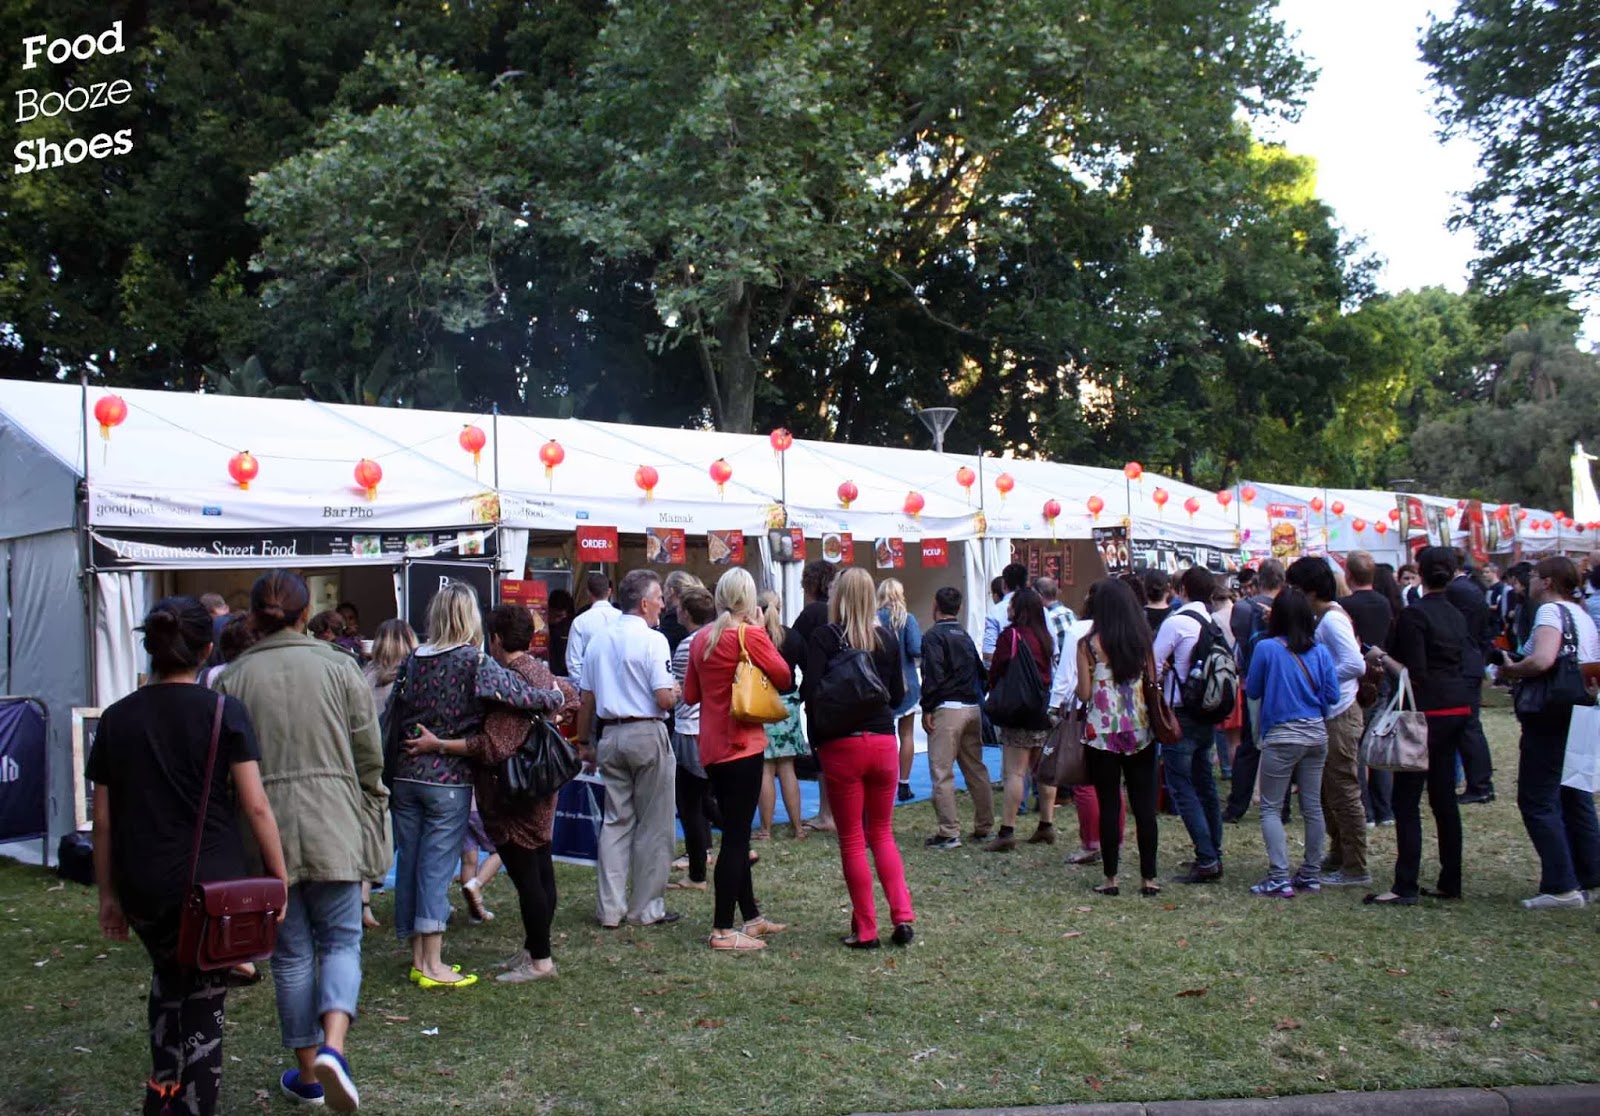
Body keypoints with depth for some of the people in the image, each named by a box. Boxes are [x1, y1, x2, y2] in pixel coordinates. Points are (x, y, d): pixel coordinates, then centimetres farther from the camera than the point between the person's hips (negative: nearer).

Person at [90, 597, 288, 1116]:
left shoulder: (116, 719, 1)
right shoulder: (224, 712, -9)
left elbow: (103, 819, 5)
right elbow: (255, 806, -11)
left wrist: (108, 893, 14)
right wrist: (280, 876, -2)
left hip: (142, 889, 3)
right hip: (212, 883, -3)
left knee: (167, 980, 27)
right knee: (204, 1004, 9)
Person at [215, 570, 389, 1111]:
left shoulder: (233, 678, -1)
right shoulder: (339, 667, -3)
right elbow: (369, 755, -1)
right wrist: (372, 807, 16)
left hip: (266, 828, 1)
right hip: (333, 826, -1)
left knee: (292, 953, 12)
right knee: (341, 941, 9)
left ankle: (308, 1072, 21)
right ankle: (332, 1046, -13)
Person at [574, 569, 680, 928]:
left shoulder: (598, 639, 7)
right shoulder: (653, 640, -12)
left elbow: (586, 698, 11)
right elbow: (664, 699, -18)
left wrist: (584, 742, 20)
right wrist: (676, 693, 5)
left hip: (610, 735, 6)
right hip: (647, 734, -6)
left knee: (616, 821, 13)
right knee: (653, 825, 5)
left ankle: (610, 908, 13)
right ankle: (645, 908, 10)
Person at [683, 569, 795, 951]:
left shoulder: (702, 638, 7)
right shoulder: (750, 635, -13)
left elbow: (690, 694, 12)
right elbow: (784, 678, -6)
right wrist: (762, 631, 0)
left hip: (711, 748, 7)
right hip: (742, 745, -7)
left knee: (736, 832, 16)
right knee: (736, 836, -3)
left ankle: (751, 916, 26)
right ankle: (723, 930, -1)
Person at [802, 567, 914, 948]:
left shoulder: (823, 638, -8)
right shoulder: (888, 638, 2)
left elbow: (810, 691, -14)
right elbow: (898, 694, 8)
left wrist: (817, 733, 2)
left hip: (841, 745, -3)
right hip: (884, 742, 3)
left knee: (852, 840, 6)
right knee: (882, 833, 17)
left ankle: (865, 930, 9)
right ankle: (902, 916, 7)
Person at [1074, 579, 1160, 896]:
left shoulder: (1089, 644, -6)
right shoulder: (1143, 640, 5)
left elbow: (1084, 693, -7)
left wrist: (1079, 684, 13)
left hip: (1103, 733, -3)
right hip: (1140, 732, 3)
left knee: (1109, 806, 2)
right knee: (1145, 805, 6)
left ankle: (1110, 878, 5)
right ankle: (1149, 878, 9)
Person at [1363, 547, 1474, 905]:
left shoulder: (1414, 614, -14)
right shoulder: (1456, 616, 11)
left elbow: (1414, 674, -18)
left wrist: (1381, 658, -5)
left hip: (1428, 711, -8)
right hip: (1457, 708, 8)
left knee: (1406, 799, -5)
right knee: (1444, 796, 14)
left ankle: (1405, 887, -6)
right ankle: (1450, 882, 18)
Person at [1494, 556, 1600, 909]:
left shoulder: (1551, 611, -13)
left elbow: (1542, 661, -29)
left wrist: (1509, 669, -12)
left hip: (1551, 717, -9)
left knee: (1537, 801, -5)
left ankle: (1561, 886, -7)